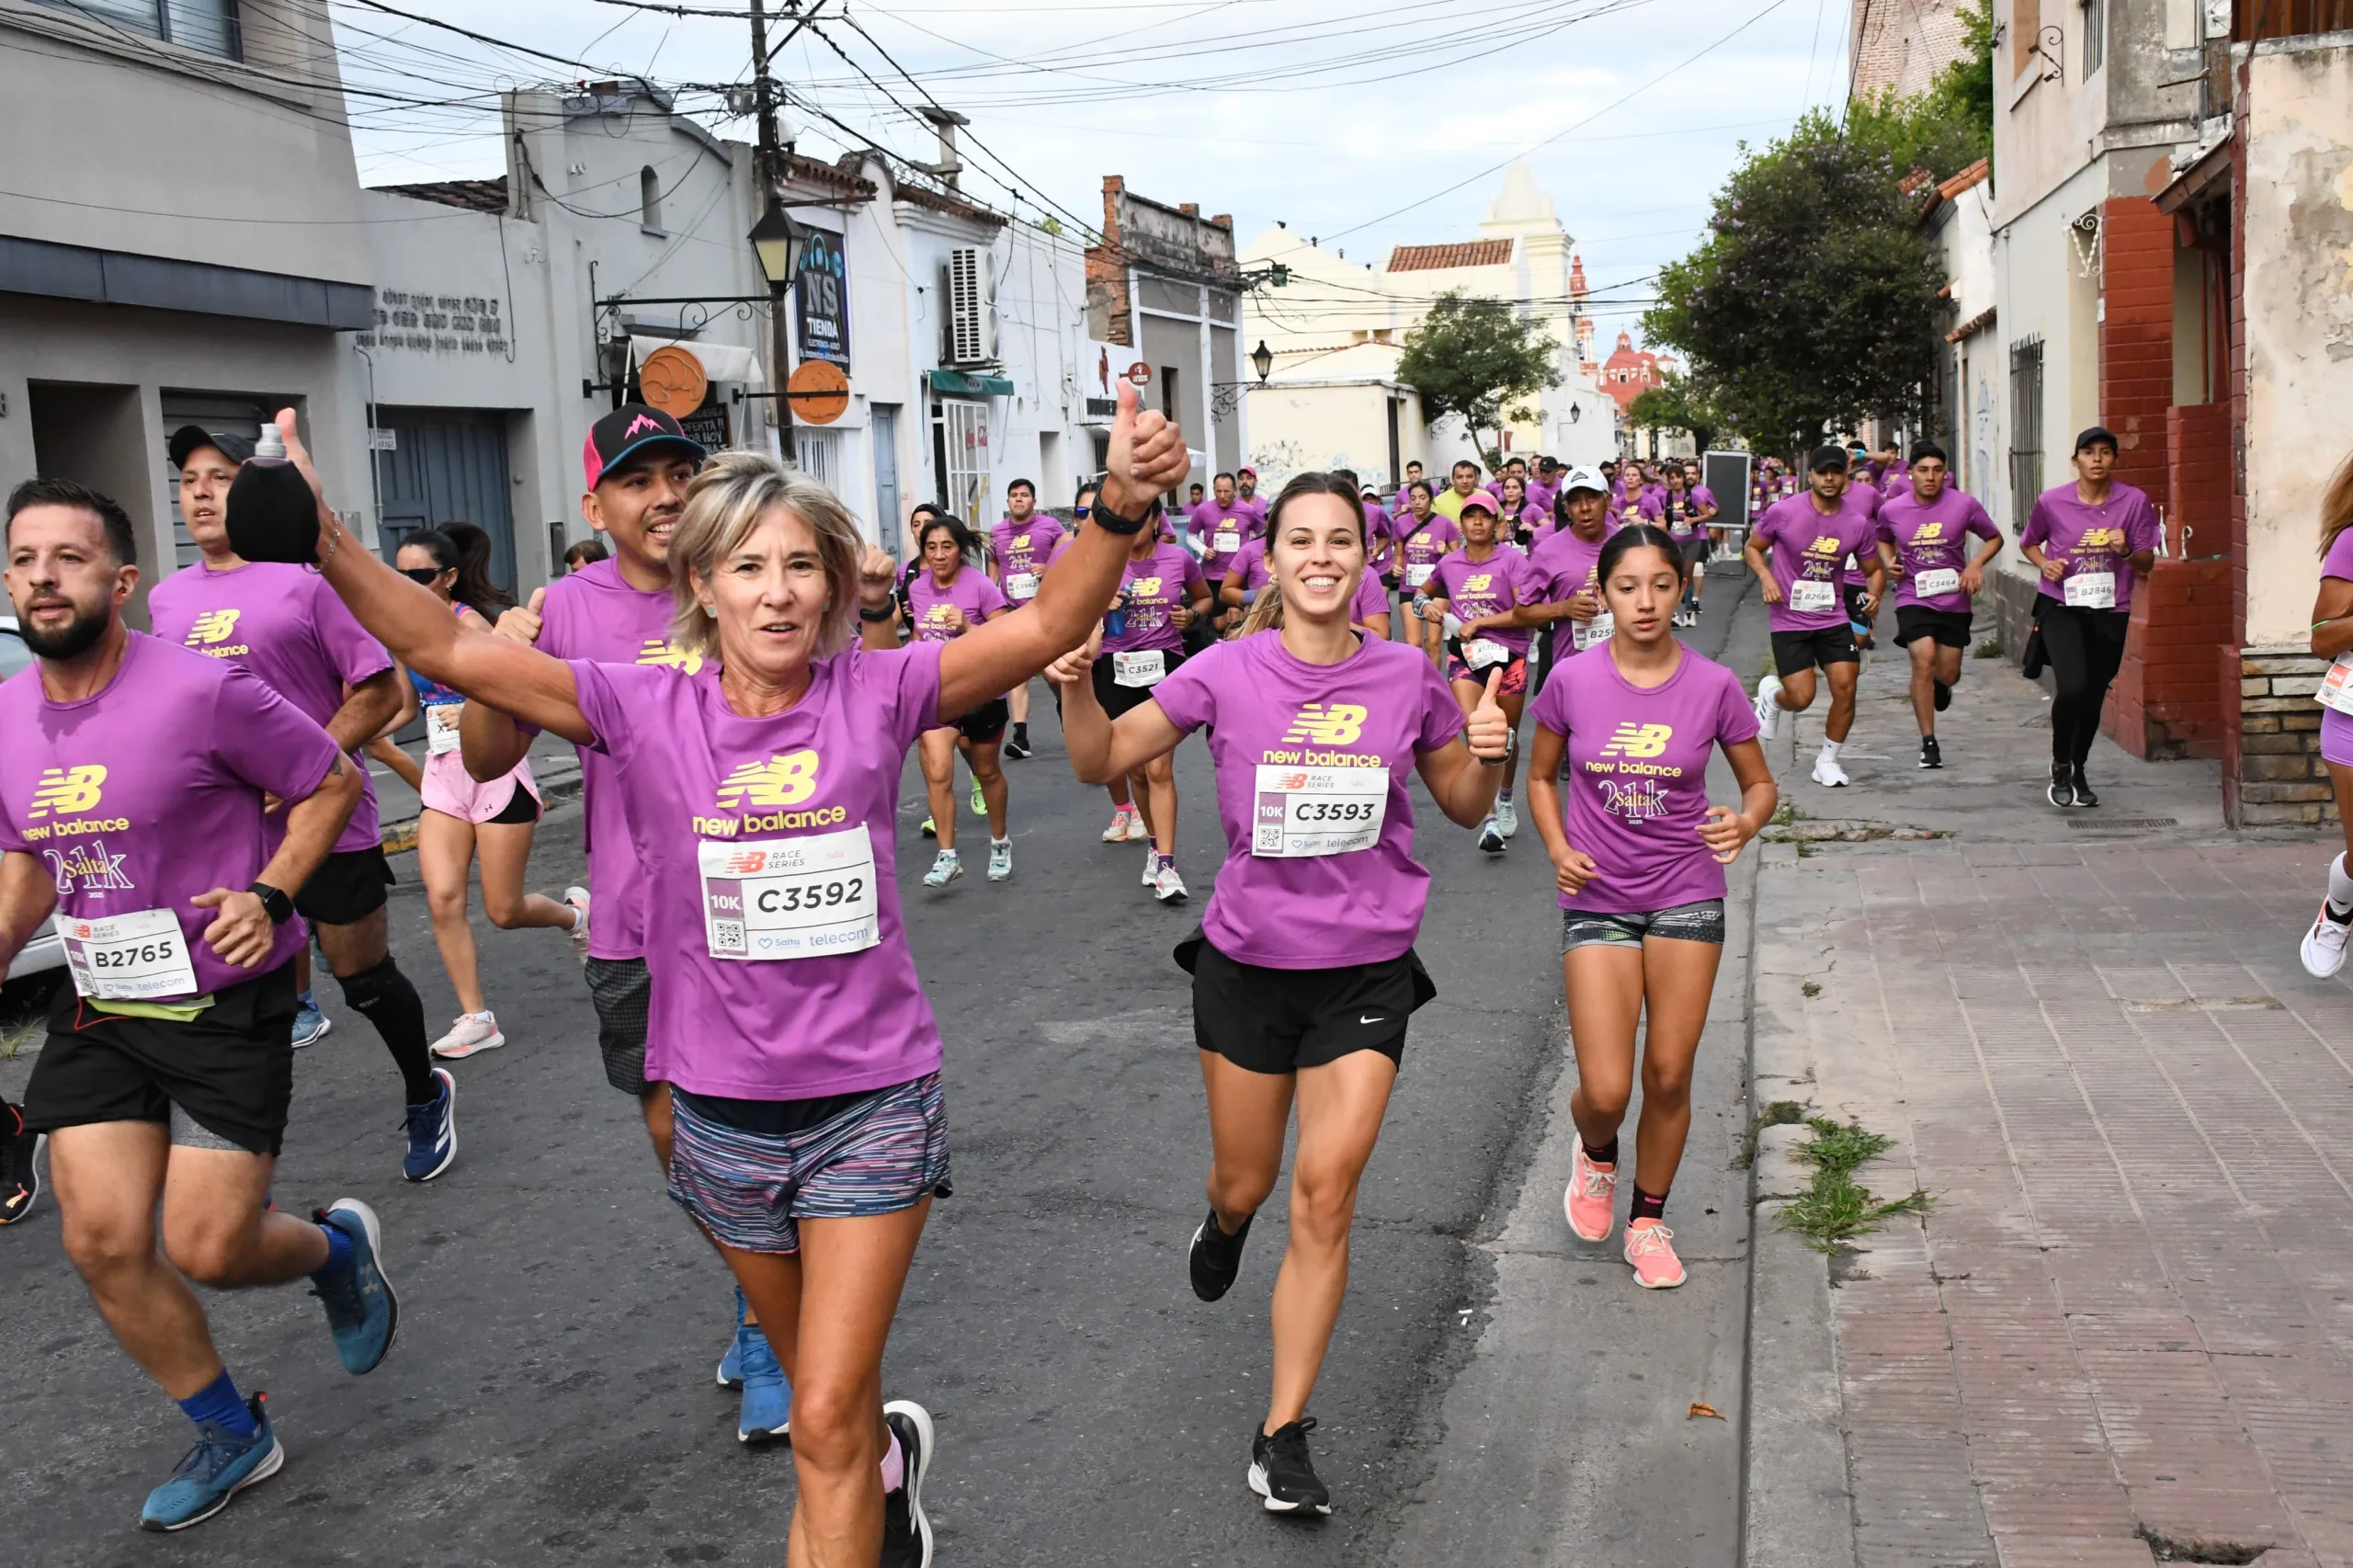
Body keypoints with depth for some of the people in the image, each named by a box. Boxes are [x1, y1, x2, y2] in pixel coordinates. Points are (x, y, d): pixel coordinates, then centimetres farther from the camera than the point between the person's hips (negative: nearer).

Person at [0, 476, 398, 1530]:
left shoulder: (203, 692, -18)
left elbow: (333, 782, -6)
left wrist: (270, 894, -19)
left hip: (226, 1005, -6)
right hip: (97, 1007, 6)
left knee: (206, 1250, -5)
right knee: (102, 1242, 2)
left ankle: (340, 1248, 32)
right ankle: (232, 1435, 24)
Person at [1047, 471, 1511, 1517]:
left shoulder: (1406, 676, -3)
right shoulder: (1228, 672, -8)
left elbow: (1463, 806, 9)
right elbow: (1102, 763, -4)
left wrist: (1486, 755, -13)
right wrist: (1077, 687, -23)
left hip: (1365, 969, 0)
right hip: (1247, 963, 0)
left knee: (1326, 1192, -5)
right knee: (1246, 1183, 14)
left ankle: (1284, 1433, 7)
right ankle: (1224, 1222, 55)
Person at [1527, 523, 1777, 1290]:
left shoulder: (1713, 686, -7)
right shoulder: (1572, 681, -7)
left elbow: (1760, 783, 5)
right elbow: (1542, 777, 8)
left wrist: (1746, 824, -18)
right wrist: (1558, 848, -9)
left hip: (1686, 897, 1)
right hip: (1598, 901, -1)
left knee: (1669, 1077, 6)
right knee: (1606, 1092, -6)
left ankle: (1649, 1220, 30)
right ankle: (1595, 1154, 31)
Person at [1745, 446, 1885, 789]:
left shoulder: (1859, 522, -2)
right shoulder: (1783, 512, -10)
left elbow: (1874, 569, 10)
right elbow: (1752, 547, 4)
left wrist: (1874, 593, -12)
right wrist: (1766, 577, -15)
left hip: (1833, 618, 3)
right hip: (1789, 619, -3)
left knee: (1845, 687, -8)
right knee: (1802, 697, -9)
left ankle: (1827, 761, 12)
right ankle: (1771, 692, 29)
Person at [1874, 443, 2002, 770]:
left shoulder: (1964, 505, -8)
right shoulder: (1891, 510, -5)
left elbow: (1994, 538, 6)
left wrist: (1976, 563, -12)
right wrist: (1889, 563, -3)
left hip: (1954, 599, 1)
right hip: (1913, 598, -1)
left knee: (1947, 673, 6)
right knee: (1924, 660, -20)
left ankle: (1941, 685, 50)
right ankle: (1929, 743, -9)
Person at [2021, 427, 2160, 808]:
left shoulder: (2135, 501, -4)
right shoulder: (2051, 502, -6)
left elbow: (2146, 562, 3)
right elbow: (2028, 542, 13)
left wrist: (2126, 551, -18)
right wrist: (2045, 564, -7)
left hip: (2110, 610, 2)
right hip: (2061, 607, -2)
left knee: (2094, 696, 10)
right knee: (2073, 686, -21)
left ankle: (2078, 771, 34)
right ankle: (2060, 766, 4)